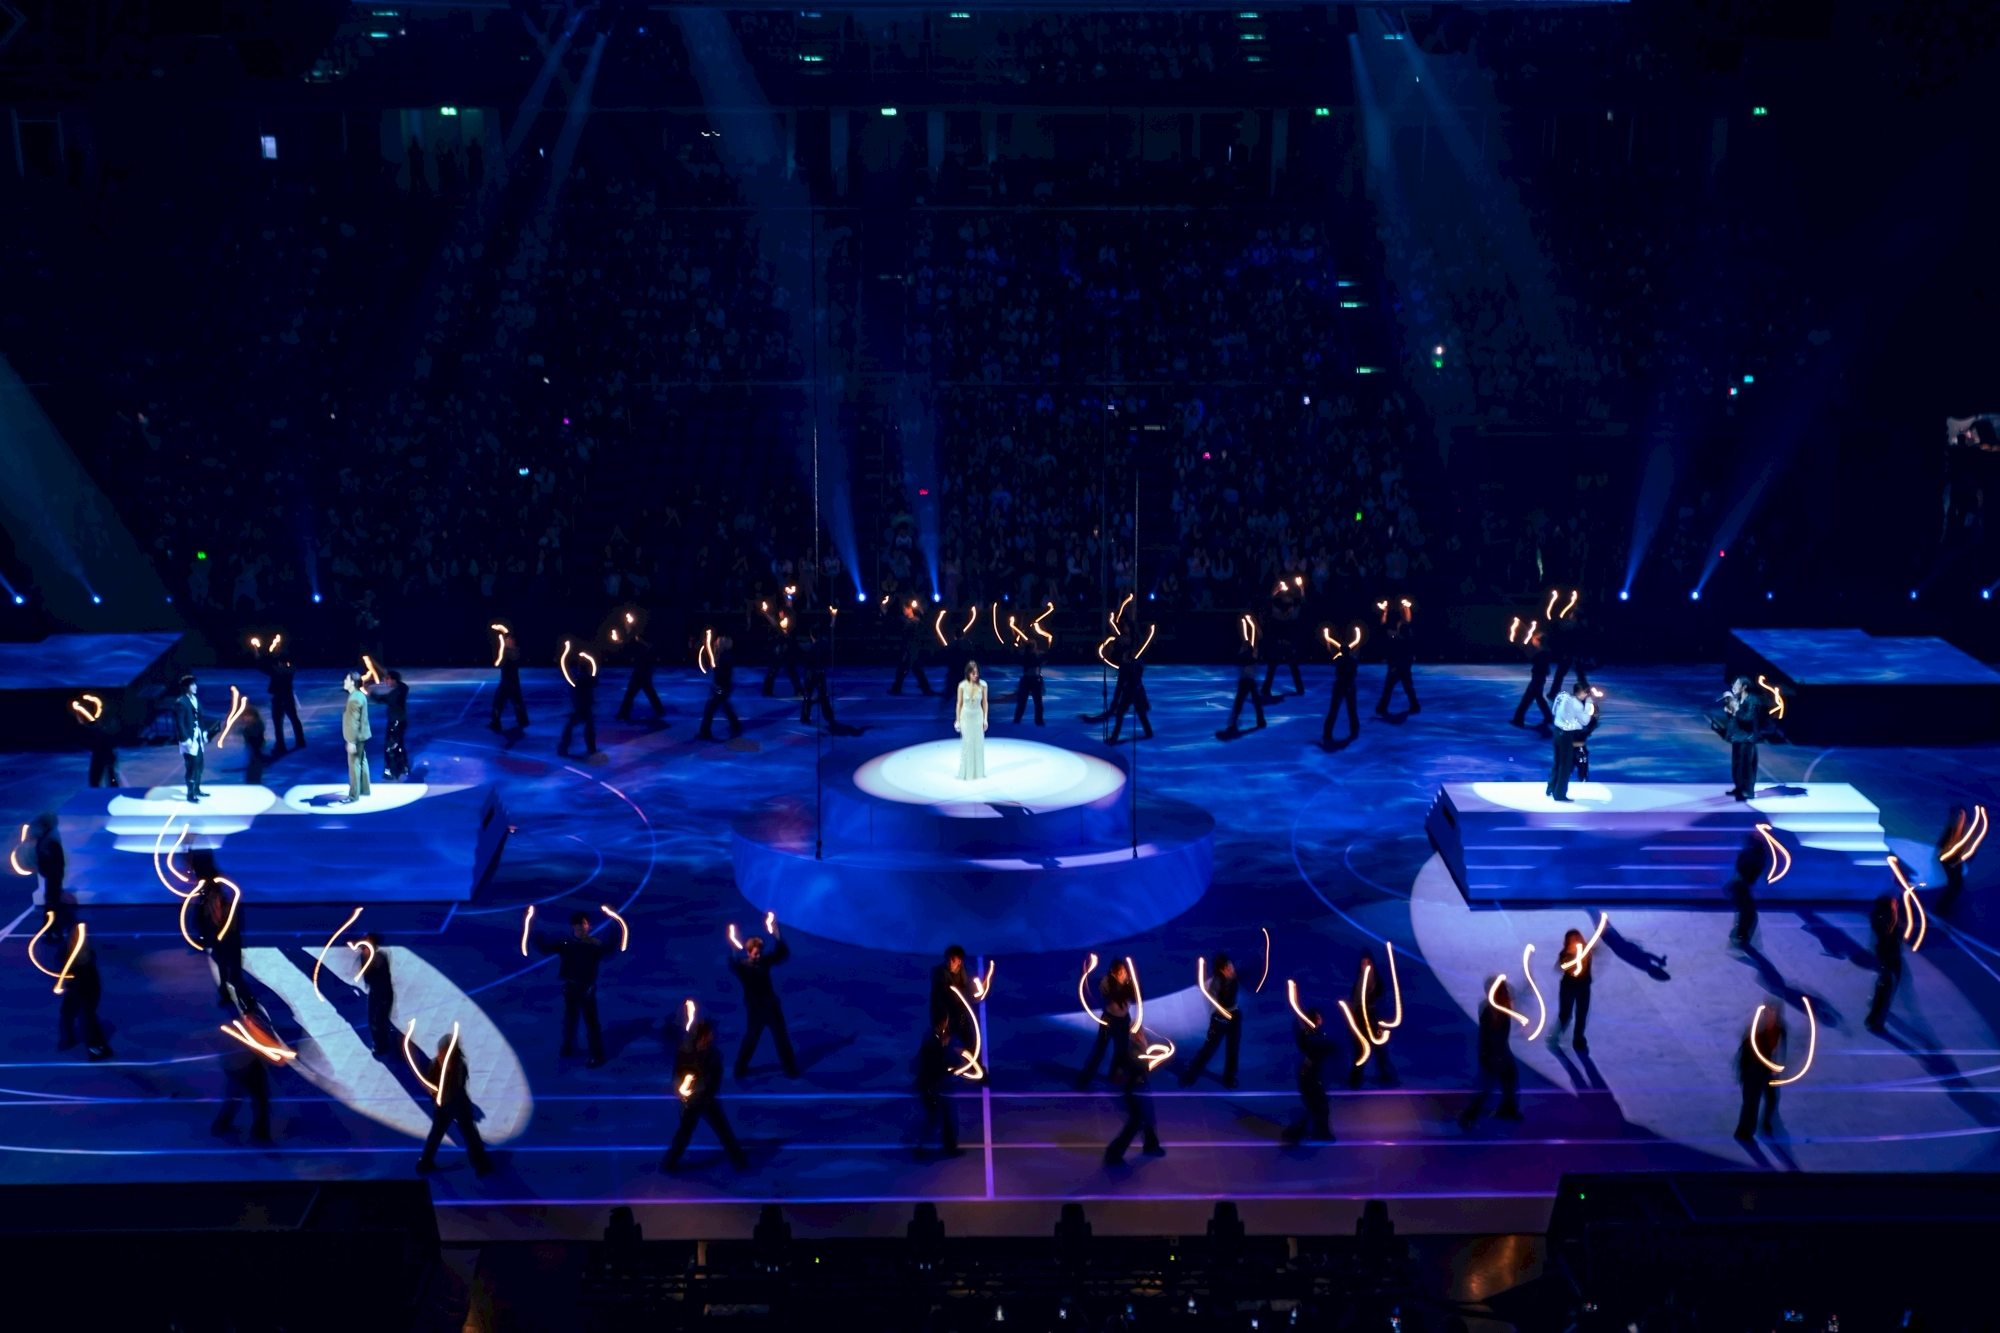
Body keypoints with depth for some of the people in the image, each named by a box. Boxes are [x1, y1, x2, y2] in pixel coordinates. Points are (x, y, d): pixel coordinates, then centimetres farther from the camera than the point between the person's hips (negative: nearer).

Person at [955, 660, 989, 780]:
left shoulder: (983, 685, -12)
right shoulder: (962, 685, -14)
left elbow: (984, 702, 0)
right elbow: (959, 703, -4)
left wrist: (985, 719, 2)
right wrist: (957, 720, 1)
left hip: (978, 717, 1)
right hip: (966, 717, -1)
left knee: (978, 744, 8)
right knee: (966, 744, 5)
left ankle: (978, 772, 21)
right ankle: (967, 773, 15)